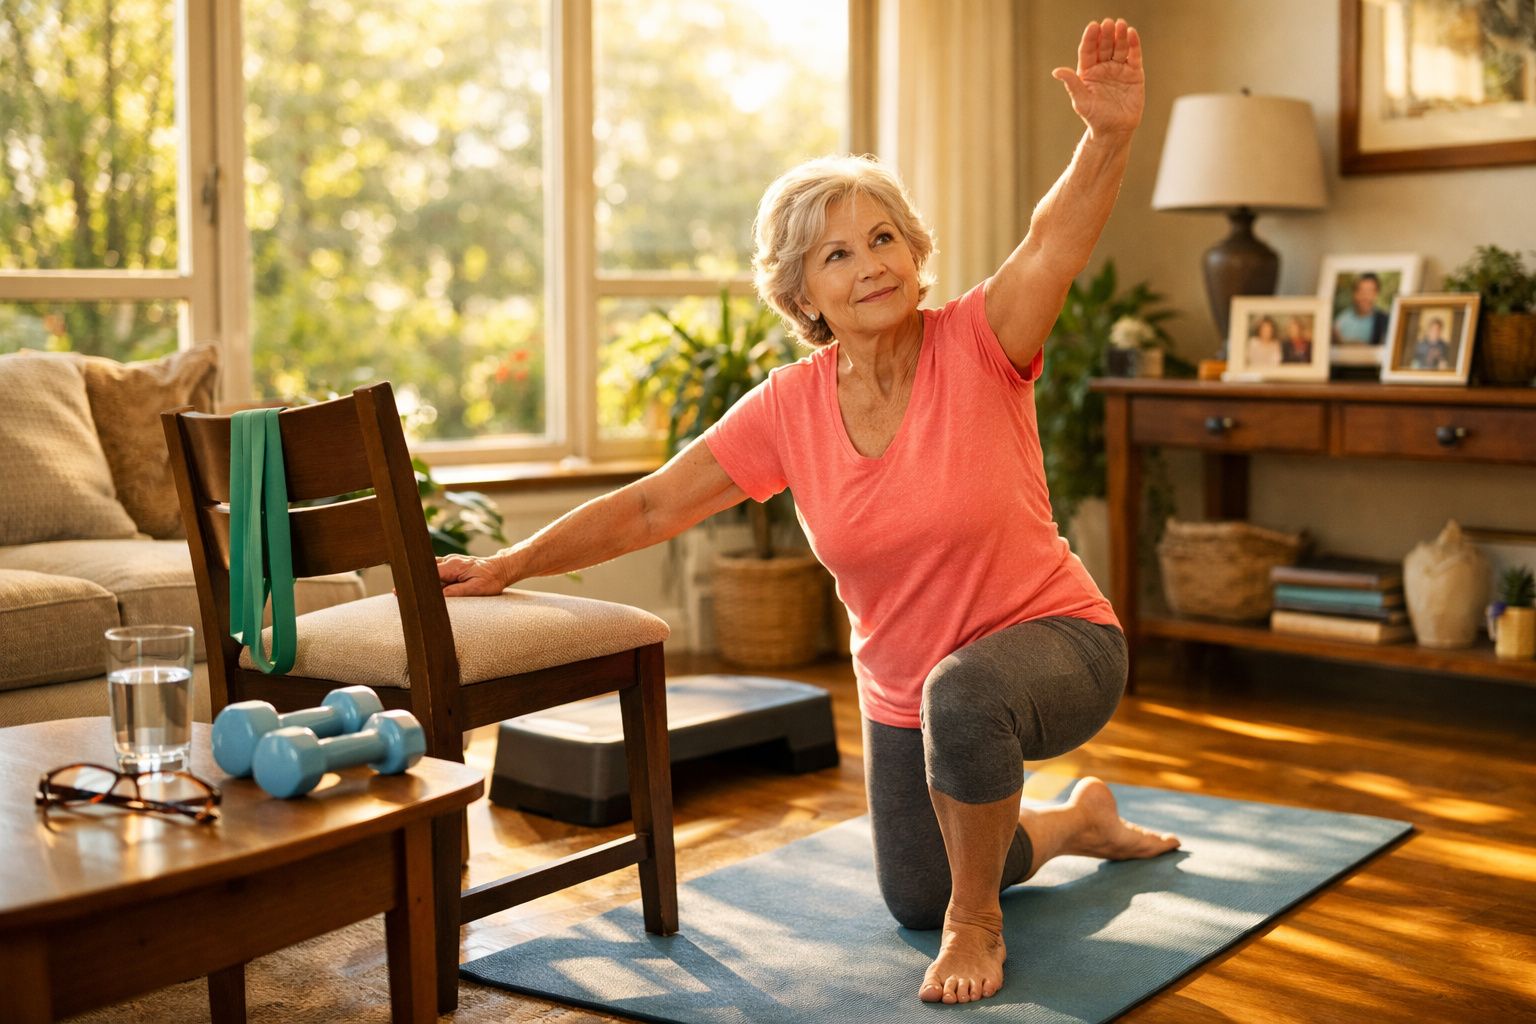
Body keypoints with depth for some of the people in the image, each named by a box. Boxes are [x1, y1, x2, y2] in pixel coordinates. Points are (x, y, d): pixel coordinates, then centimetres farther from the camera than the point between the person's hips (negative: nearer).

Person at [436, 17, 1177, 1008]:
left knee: (964, 691, -41)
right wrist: (508, 567, -9)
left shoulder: (976, 347, -19)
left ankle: (978, 922, -12)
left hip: (1055, 640, -5)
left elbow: (1058, 241, -38)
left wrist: (1110, 135, -56)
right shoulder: (789, 409, -10)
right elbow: (651, 506, -6)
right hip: (906, 690, 6)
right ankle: (1079, 819, 49)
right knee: (914, 897, 21)